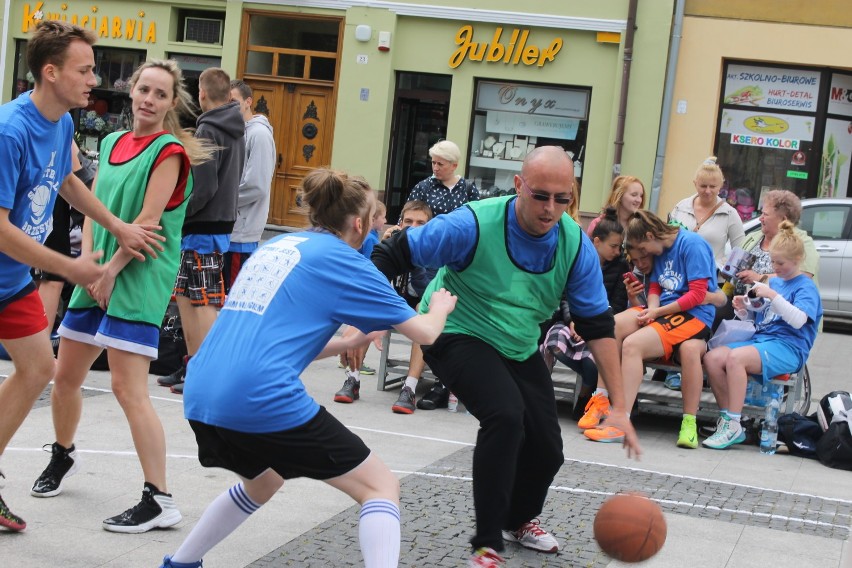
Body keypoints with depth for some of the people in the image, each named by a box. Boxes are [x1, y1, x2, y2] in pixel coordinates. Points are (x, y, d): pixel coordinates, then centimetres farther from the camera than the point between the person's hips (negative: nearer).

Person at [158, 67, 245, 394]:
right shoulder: (236, 131, 14)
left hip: (203, 227, -9)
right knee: (185, 296, 15)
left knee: (205, 303, -7)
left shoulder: (208, 131, -14)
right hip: (222, 219, 9)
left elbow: (203, 187, -21)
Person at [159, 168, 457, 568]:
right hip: (264, 400, -8)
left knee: (262, 483, 36)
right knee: (381, 486, 4)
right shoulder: (343, 261, 2)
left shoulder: (276, 246, 21)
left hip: (200, 396, 8)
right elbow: (424, 333, 7)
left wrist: (351, 341, 28)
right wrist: (440, 307, 28)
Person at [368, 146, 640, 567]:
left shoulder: (576, 245, -14)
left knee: (547, 449, 3)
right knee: (506, 414, -30)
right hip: (457, 336, -5)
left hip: (519, 348, 5)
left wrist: (618, 406, -11)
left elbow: (598, 325, -8)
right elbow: (392, 254, -20)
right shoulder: (473, 225, -27)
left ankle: (519, 520, 39)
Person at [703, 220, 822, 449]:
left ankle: (733, 426, -29)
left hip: (788, 347, -7)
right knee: (712, 357, -18)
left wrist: (773, 295, -23)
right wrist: (744, 310, 6)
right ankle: (725, 419, -14)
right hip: (759, 338, 8)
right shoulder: (773, 281, 21)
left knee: (735, 358, -33)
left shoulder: (806, 287, -1)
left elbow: (798, 320, -19)